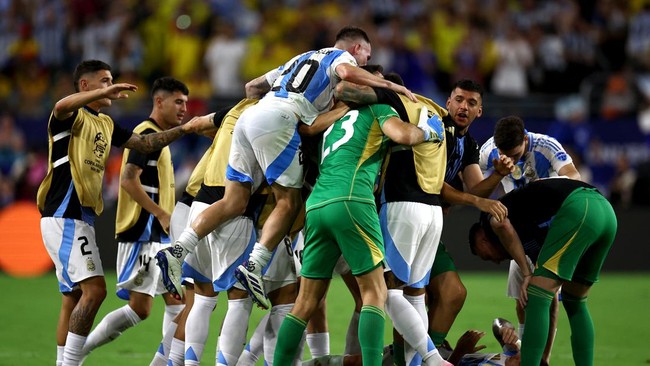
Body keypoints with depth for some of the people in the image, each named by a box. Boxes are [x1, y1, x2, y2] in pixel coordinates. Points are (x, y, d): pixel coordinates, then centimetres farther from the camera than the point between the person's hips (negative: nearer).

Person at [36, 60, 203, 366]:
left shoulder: (105, 124, 20)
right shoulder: (72, 117, -7)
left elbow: (145, 143, 26)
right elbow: (61, 107, -32)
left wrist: (183, 129, 18)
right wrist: (105, 92, -40)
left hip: (81, 219, 10)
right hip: (64, 217, -10)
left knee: (73, 297, 11)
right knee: (94, 289, -17)